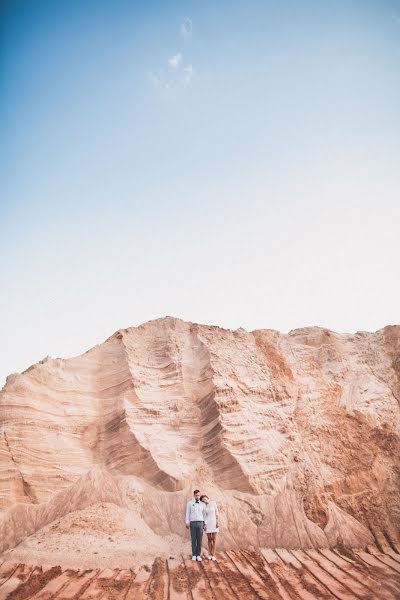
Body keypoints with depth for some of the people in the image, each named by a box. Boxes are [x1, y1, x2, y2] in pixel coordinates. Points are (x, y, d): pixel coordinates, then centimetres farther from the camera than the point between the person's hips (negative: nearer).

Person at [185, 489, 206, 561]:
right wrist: (187, 523, -8)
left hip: (200, 523, 1)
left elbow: (204, 515, 12)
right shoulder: (189, 503, 2)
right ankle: (194, 555, 9)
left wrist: (205, 524, 5)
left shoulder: (203, 504, 8)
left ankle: (198, 555, 8)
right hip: (193, 523, -1)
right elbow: (187, 513, 0)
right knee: (193, 539, 0)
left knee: (199, 539, 0)